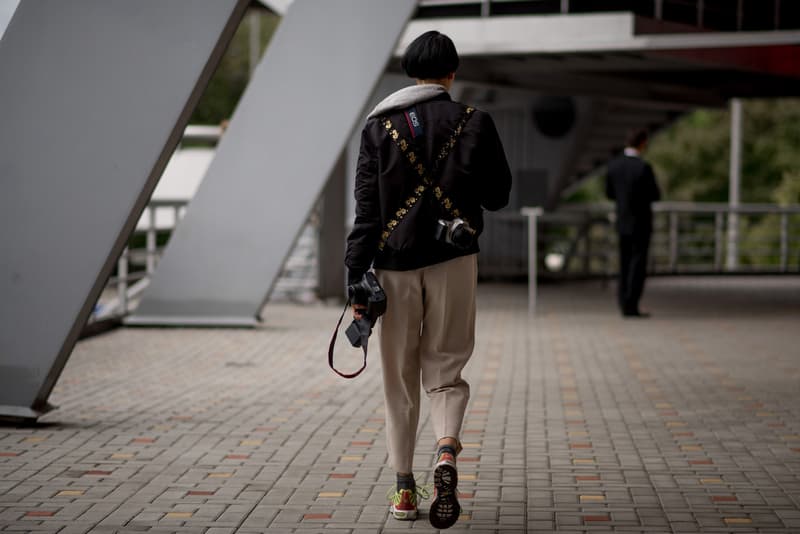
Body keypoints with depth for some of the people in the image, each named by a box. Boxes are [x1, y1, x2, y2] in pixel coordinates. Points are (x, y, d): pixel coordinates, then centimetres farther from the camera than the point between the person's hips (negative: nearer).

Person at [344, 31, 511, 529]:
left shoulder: (379, 126, 2)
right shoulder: (474, 122, 1)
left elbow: (366, 206, -3)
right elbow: (498, 196, 8)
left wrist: (356, 278, -3)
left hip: (396, 264, 1)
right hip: (454, 261, 0)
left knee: (401, 378, 10)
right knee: (445, 367, 9)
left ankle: (404, 488, 12)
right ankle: (447, 450, -19)